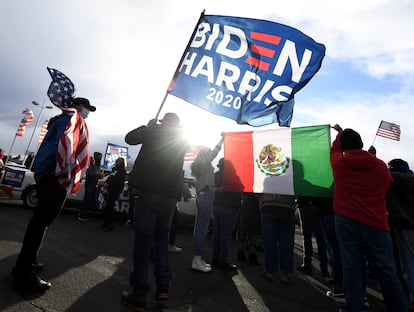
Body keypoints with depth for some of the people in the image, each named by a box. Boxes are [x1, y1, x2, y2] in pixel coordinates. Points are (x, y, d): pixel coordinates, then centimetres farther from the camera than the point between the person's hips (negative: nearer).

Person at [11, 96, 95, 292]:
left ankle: (25, 263, 28)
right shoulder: (72, 118, -4)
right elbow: (65, 140, -24)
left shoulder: (64, 119, 26)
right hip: (55, 175, -11)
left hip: (47, 173, 11)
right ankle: (24, 274, -1)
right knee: (42, 220, -8)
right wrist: (64, 170, -23)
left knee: (41, 219, 16)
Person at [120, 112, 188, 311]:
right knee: (162, 237, 18)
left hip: (149, 191, -4)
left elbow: (129, 138, 10)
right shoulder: (182, 139, 14)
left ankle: (139, 295, 5)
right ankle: (163, 286, 16)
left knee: (143, 238, 0)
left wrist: (147, 126, 23)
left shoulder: (155, 131, 1)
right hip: (170, 195, 5)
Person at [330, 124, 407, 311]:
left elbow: (334, 150, 23)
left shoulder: (338, 162, 0)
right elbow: (387, 187, 18)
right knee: (386, 272, 8)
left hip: (346, 221, 0)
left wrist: (340, 134, 40)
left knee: (351, 267, 3)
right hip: (376, 224, 1)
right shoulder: (381, 166, 1)